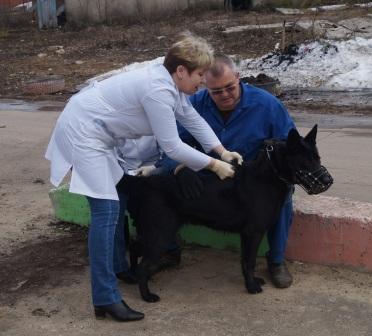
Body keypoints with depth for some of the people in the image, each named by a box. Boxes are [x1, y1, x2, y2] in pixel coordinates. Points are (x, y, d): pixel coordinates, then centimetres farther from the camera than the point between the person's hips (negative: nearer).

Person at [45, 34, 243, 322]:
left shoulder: (170, 83, 5)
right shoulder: (158, 90, -25)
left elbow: (194, 120, 14)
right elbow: (172, 147, -24)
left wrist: (222, 151, 6)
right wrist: (214, 165, -15)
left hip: (97, 133, 11)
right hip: (81, 133, -11)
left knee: (115, 202, 19)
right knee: (106, 210, -15)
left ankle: (117, 266, 35)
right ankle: (106, 299, -11)